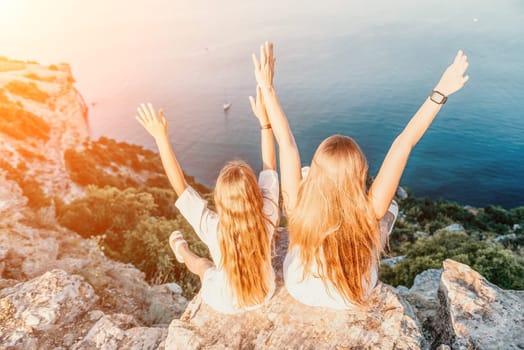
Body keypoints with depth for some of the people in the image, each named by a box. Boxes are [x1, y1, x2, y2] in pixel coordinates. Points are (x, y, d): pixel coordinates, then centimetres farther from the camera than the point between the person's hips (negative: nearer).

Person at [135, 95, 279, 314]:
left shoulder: (213, 228, -38)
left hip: (227, 304, -2)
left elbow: (180, 185, -30)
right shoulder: (267, 217, -31)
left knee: (202, 264, 30)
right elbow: (269, 166, -19)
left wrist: (161, 137, -29)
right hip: (265, 294, 2)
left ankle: (184, 253, 61)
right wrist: (264, 120, -15)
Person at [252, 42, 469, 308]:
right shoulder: (368, 214, -39)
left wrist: (267, 87, -26)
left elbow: (286, 141, -31)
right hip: (353, 300, 0)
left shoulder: (298, 207, -37)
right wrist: (440, 93, -30)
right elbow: (403, 144, -36)